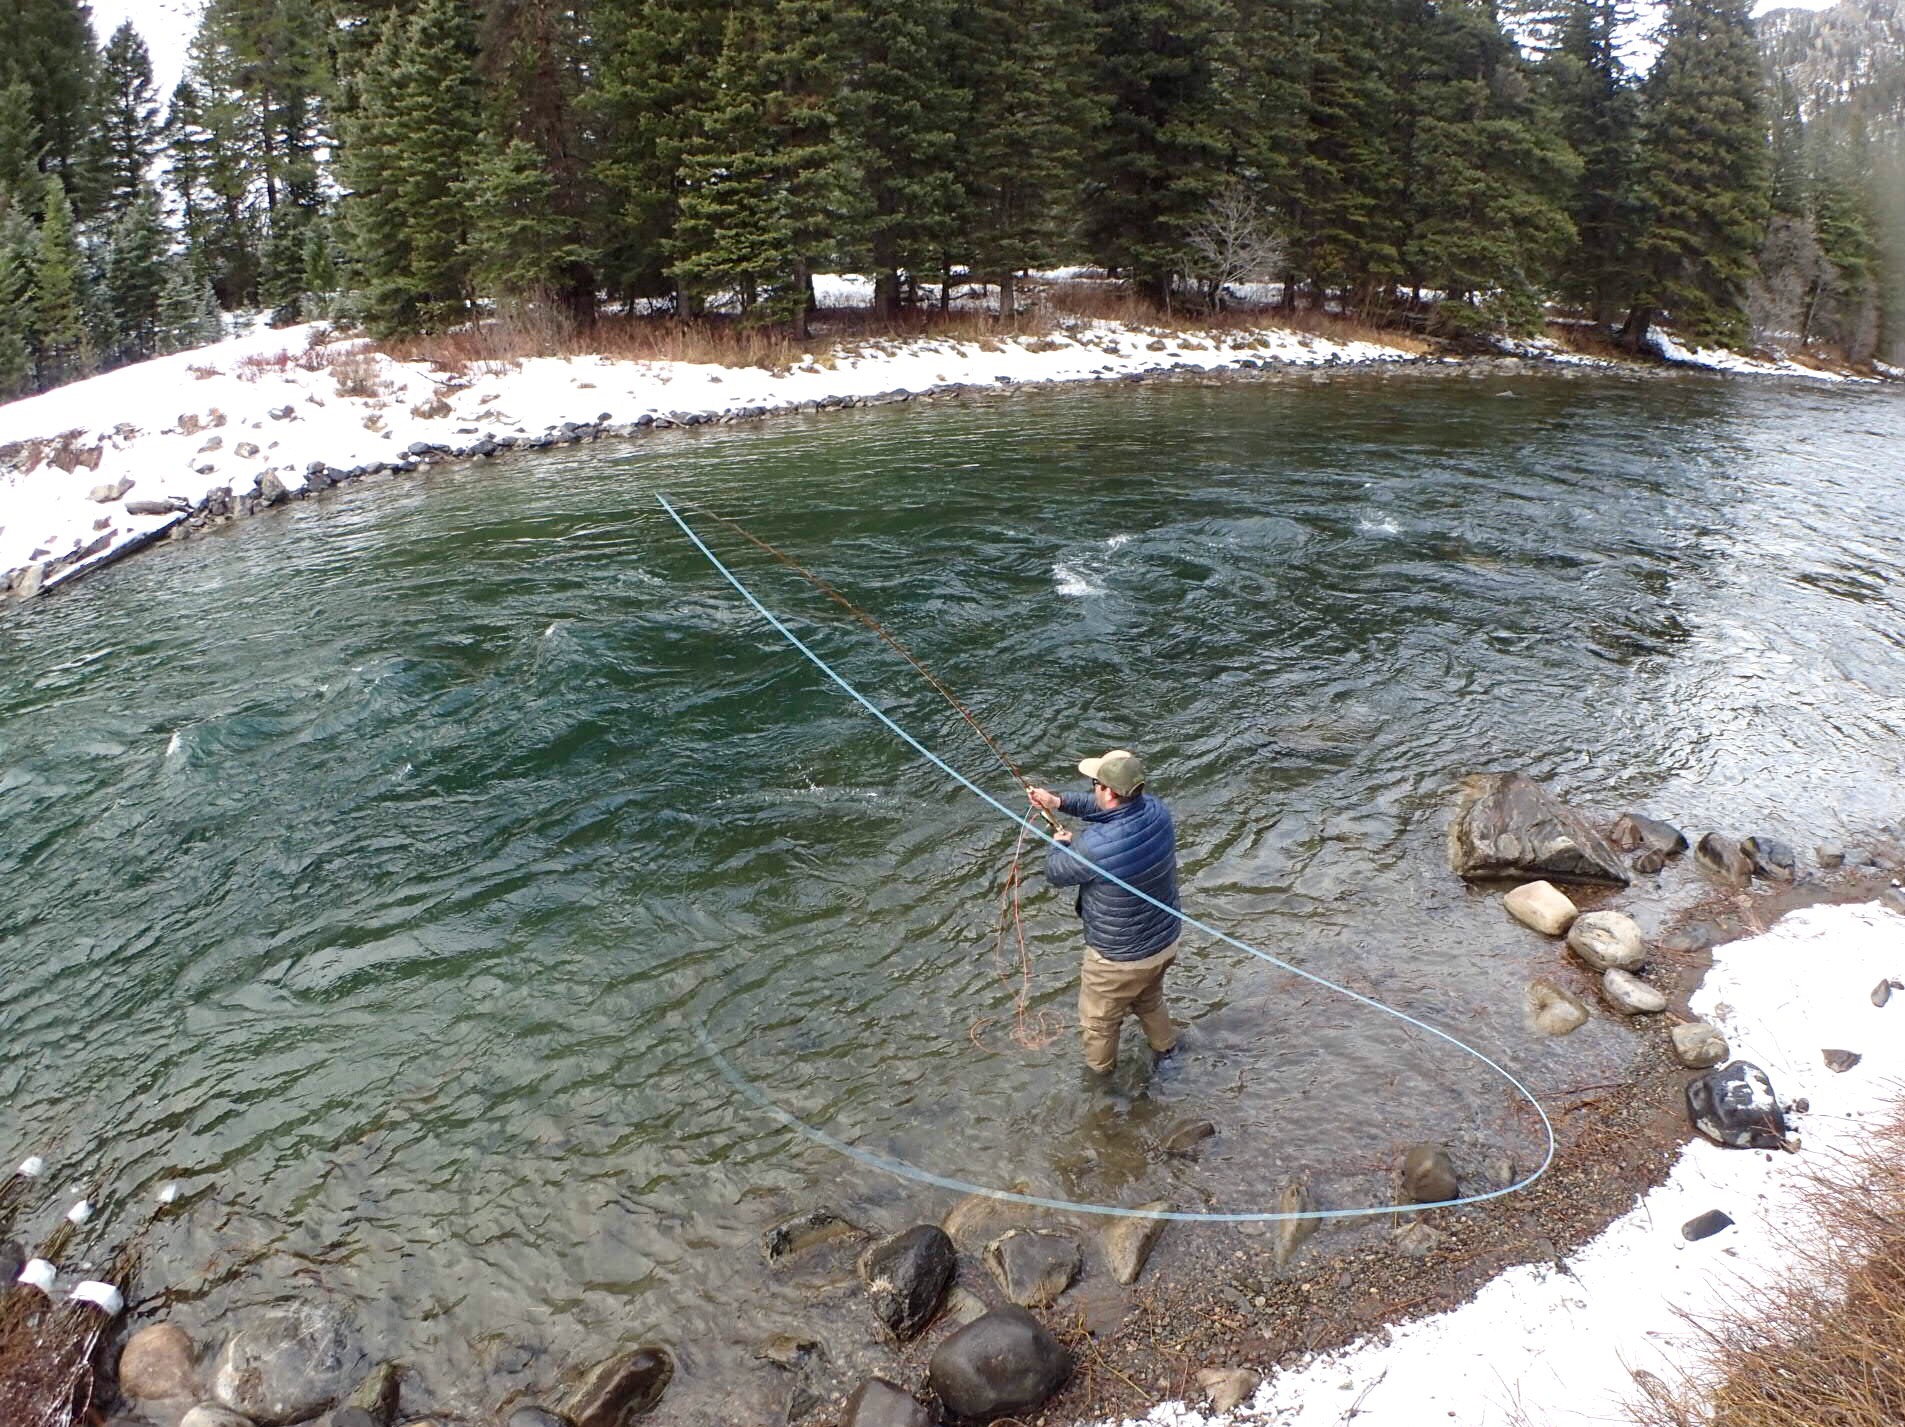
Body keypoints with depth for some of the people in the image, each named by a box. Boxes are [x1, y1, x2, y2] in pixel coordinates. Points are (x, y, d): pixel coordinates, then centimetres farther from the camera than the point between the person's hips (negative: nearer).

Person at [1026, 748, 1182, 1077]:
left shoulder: (1093, 846, -37)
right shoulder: (1156, 810, -17)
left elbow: (1055, 873, -15)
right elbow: (1114, 807, 5)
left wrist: (1060, 844, 6)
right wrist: (1059, 802, 3)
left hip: (1119, 959, -6)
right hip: (1165, 942, 6)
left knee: (1098, 1023, 23)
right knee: (1150, 1002, 35)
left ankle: (1099, 1078, 46)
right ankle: (1166, 1051, 58)